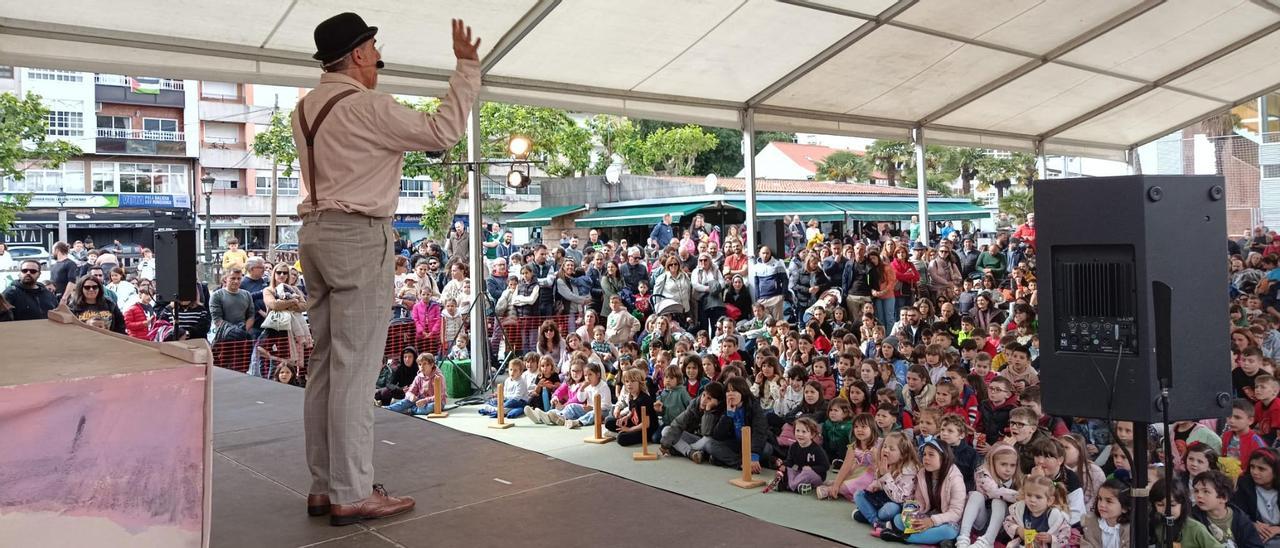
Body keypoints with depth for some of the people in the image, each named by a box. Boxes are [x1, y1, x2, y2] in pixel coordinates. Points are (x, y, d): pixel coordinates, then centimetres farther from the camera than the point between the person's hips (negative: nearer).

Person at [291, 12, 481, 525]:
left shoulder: (306, 108, 16)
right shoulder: (367, 107, -12)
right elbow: (443, 132, -12)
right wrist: (467, 65, -5)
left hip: (317, 231, 9)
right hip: (359, 236, -9)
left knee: (326, 363, 10)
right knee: (354, 367, -7)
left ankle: (324, 486, 16)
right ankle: (351, 495, -1)